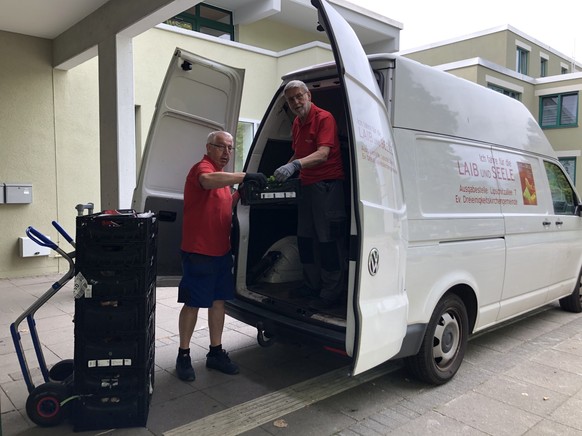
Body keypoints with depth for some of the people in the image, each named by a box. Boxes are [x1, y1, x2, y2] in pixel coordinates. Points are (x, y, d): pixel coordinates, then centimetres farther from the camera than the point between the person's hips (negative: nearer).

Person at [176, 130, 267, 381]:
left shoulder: (222, 176, 17)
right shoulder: (203, 168, -12)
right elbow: (207, 181, -37)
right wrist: (244, 176, -41)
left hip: (221, 250, 9)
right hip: (198, 251, -9)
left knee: (218, 301, 13)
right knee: (193, 304, 1)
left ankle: (216, 353, 24)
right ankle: (183, 356, 15)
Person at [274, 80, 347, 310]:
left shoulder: (324, 118, -14)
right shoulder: (297, 123, 13)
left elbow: (322, 154, -28)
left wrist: (295, 165, -40)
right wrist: (284, 169, 14)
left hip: (328, 185, -9)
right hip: (307, 185, 9)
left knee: (328, 240, -5)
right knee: (305, 238, 14)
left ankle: (331, 294, 5)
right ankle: (313, 285, 28)